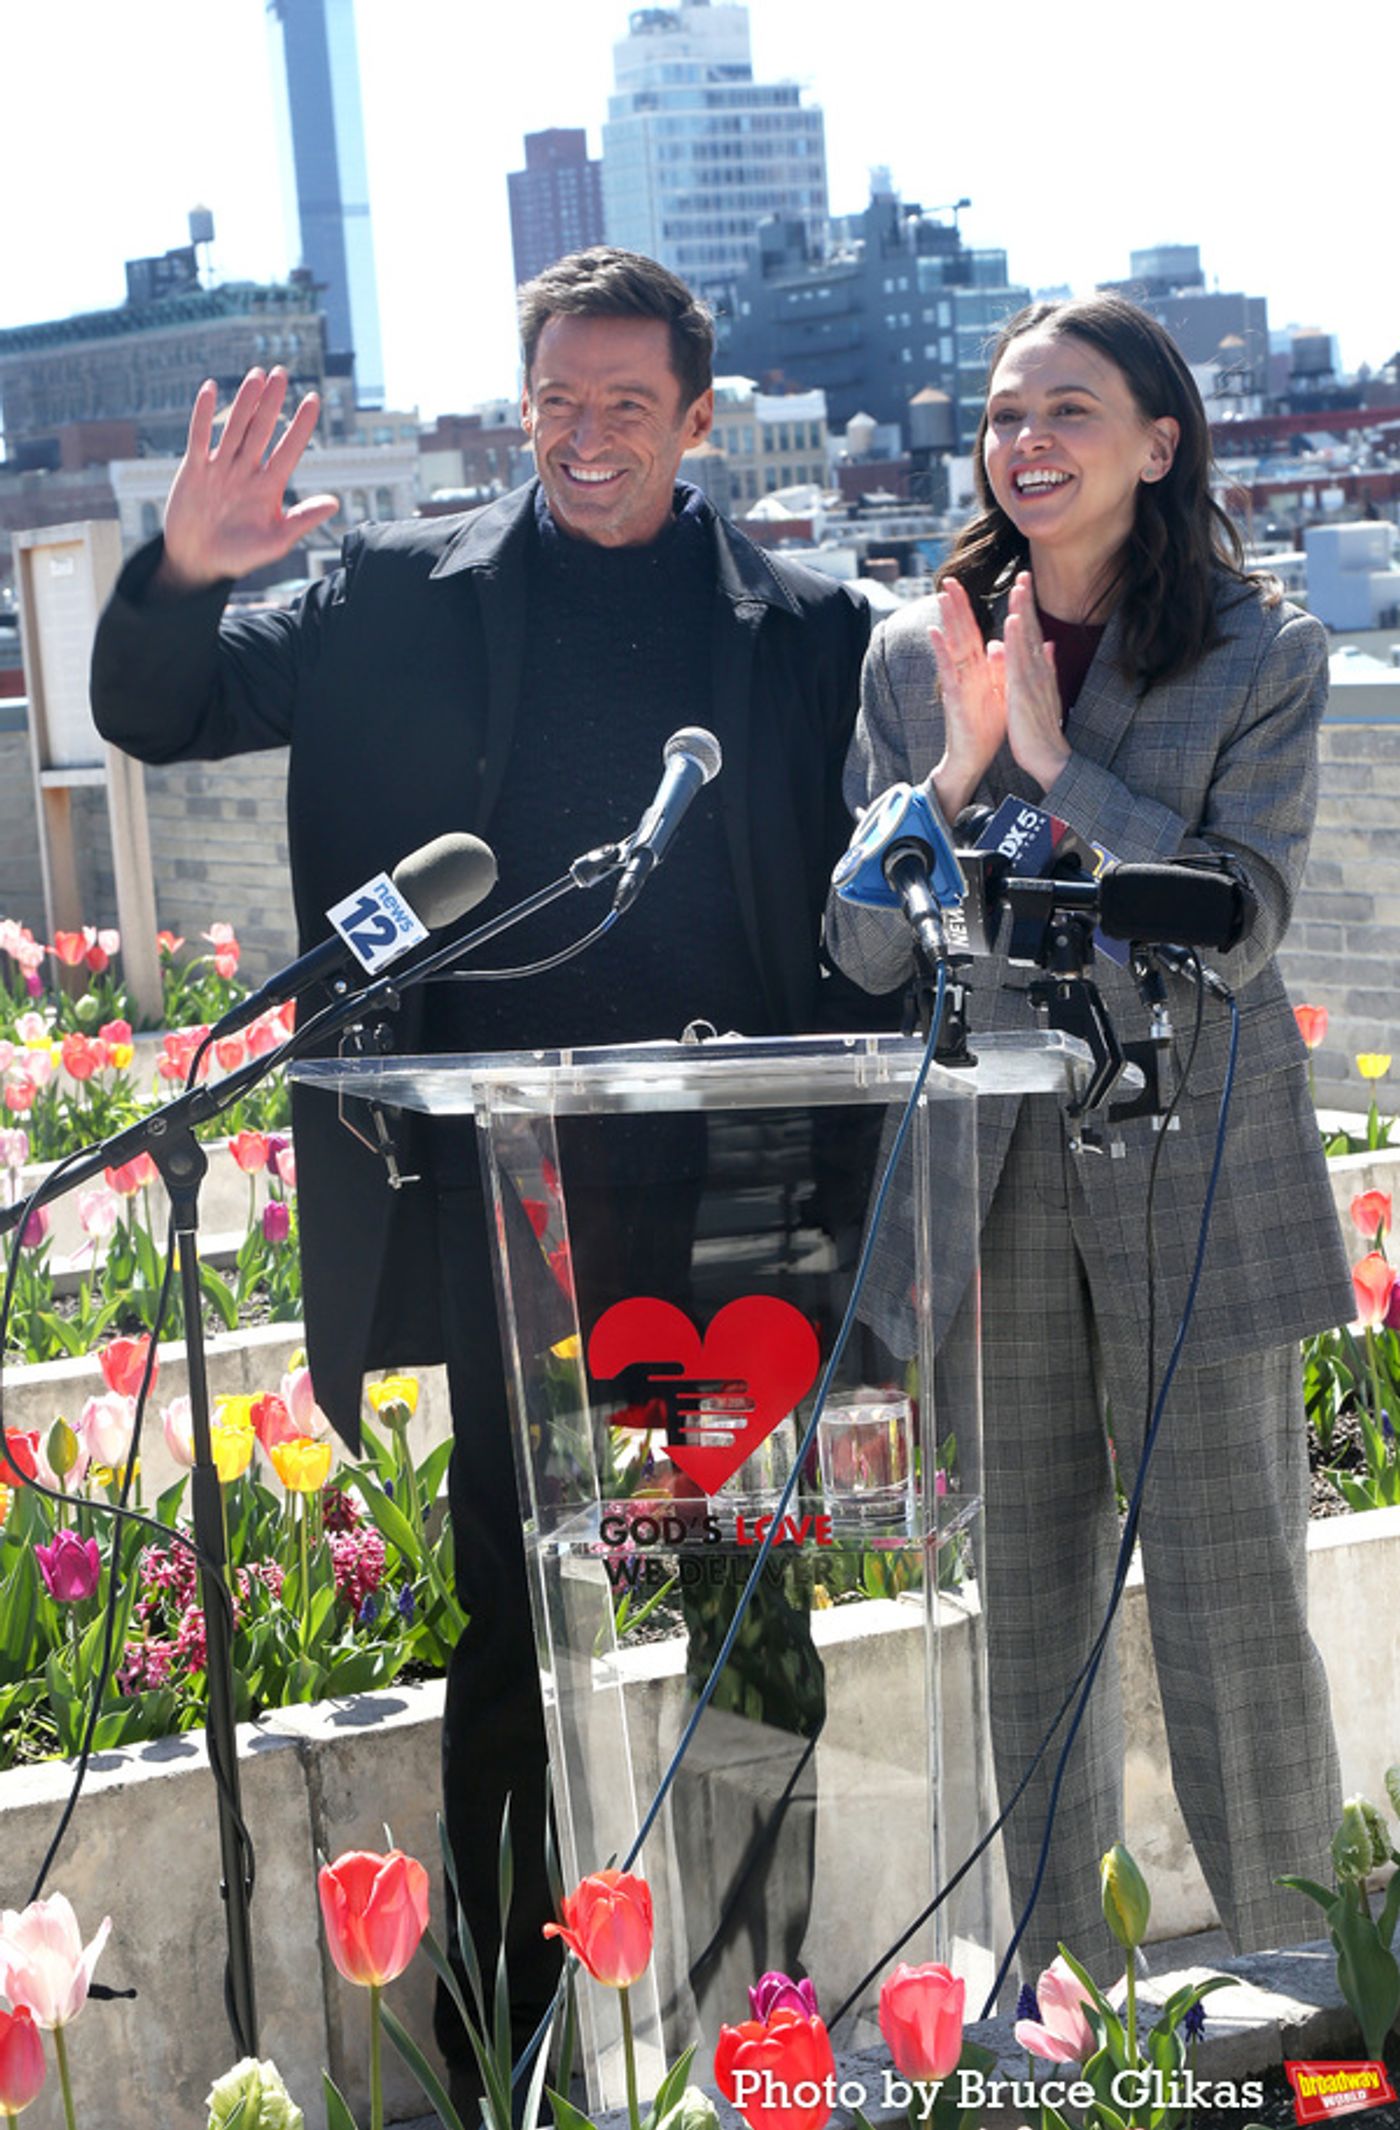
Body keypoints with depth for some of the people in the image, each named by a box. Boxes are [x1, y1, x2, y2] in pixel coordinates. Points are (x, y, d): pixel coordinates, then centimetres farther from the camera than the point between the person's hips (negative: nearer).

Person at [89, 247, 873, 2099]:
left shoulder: (806, 627, 5)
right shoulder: (401, 597, 5)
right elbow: (154, 716, 6)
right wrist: (183, 573, -16)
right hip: (491, 1194, 0)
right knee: (506, 1618, 7)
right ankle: (506, 2015, 20)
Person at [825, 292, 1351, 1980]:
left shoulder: (1263, 658, -3)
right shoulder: (916, 659, 4)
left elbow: (1237, 929, -13)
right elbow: (863, 949, 1)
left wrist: (1057, 764, -19)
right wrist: (958, 767, -14)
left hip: (1192, 1173, -3)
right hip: (990, 1177, 3)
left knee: (1232, 1599, 1)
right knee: (1029, 1600, 11)